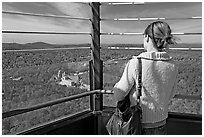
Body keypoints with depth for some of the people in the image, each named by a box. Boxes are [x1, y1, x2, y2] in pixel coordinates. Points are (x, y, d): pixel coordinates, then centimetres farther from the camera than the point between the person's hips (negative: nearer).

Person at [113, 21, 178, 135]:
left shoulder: (135, 63, -22)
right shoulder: (172, 66, -8)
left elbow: (118, 96, -13)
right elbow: (170, 95, 7)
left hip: (140, 125, -4)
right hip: (161, 125, 5)